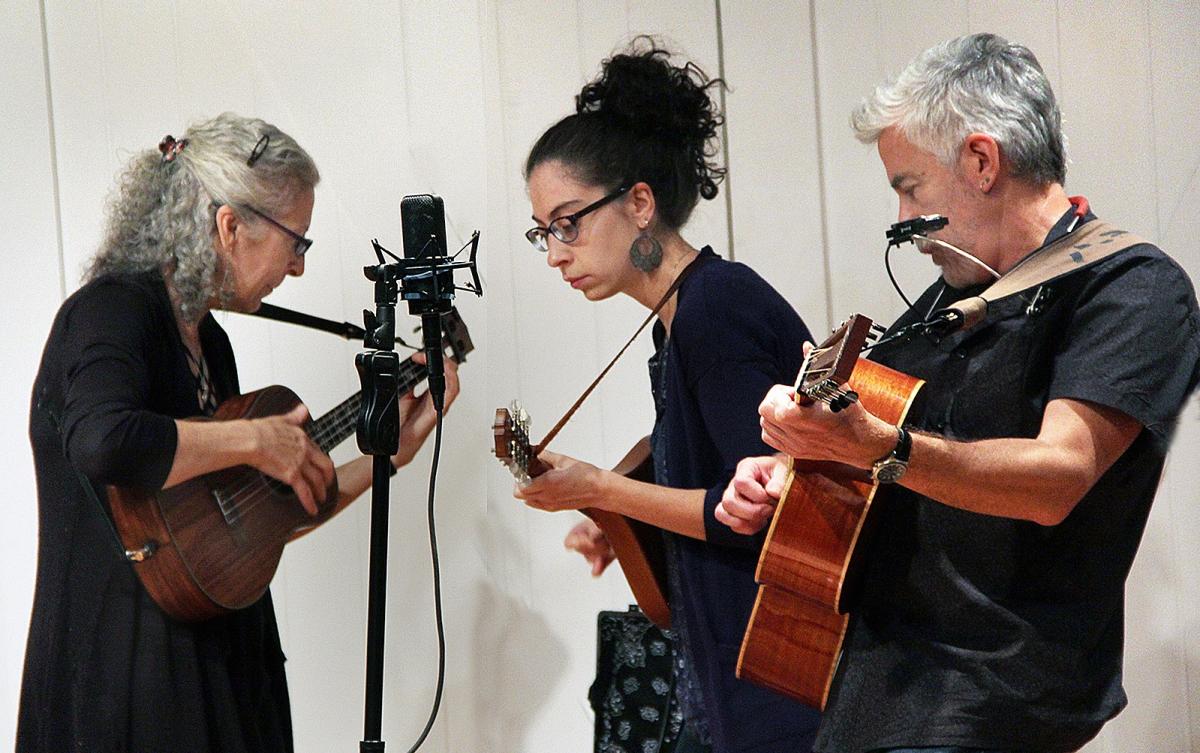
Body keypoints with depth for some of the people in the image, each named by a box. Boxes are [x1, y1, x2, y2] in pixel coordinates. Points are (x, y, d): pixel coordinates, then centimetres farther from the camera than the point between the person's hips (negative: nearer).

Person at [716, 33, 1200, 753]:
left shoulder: (1134, 288, -9)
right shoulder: (948, 300, 17)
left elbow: (1058, 481, -22)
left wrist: (878, 448, -35)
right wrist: (782, 472, 9)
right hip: (866, 662, 8)